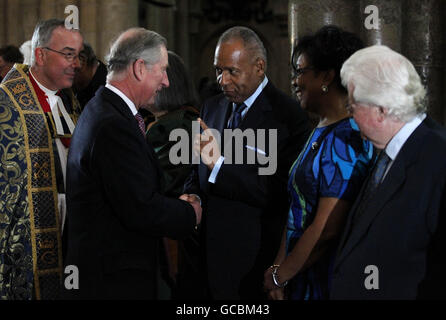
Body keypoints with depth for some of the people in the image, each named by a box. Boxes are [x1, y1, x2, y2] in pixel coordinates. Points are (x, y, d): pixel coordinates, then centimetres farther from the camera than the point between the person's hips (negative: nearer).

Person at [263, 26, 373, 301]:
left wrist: (279, 276, -12)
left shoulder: (346, 140, -19)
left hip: (327, 284, -8)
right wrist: (279, 267, 3)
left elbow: (327, 229, -23)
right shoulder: (320, 132, 11)